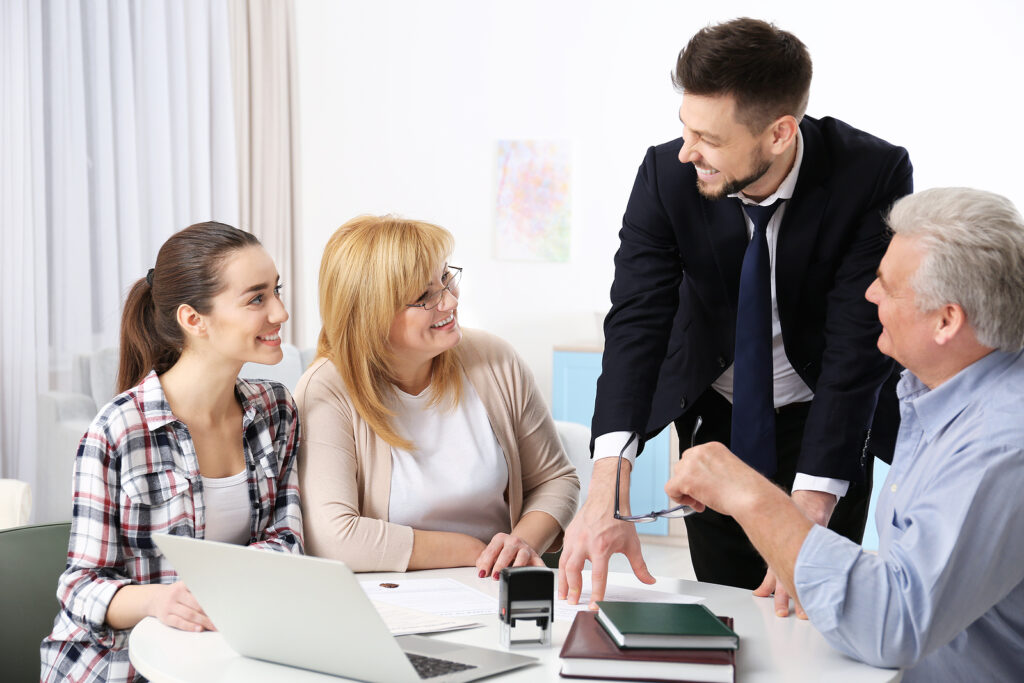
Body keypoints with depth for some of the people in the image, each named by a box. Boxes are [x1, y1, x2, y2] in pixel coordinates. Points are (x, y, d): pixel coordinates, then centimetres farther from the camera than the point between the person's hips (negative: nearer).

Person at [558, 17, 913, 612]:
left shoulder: (876, 176, -27)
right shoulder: (667, 174, -21)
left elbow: (857, 347, -29)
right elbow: (637, 321, -26)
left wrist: (807, 518, -38)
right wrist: (608, 494, -40)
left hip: (827, 423, -1)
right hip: (715, 419, 2)